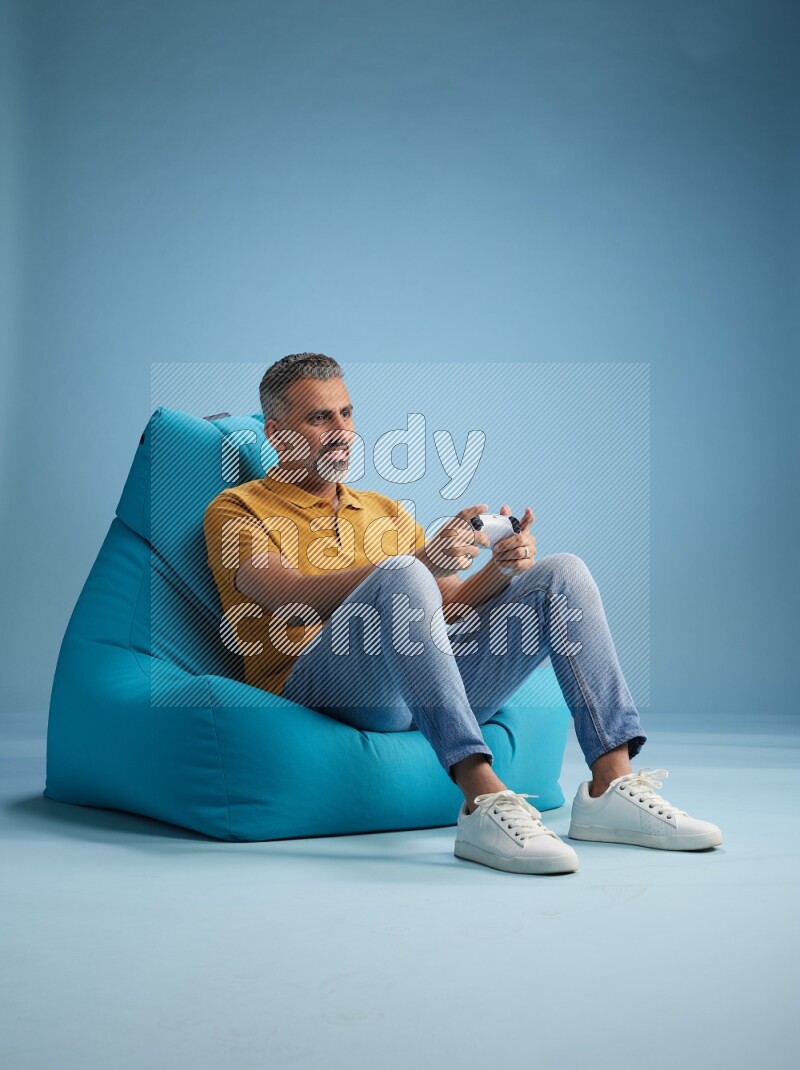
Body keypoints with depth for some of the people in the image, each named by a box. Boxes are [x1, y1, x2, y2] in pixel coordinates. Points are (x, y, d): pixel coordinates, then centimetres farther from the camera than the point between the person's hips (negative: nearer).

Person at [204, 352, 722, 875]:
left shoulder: (384, 510, 29)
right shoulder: (237, 509, 10)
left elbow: (455, 603, 20)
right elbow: (294, 597, -11)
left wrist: (502, 568, -4)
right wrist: (424, 561, -22)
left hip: (431, 678, 6)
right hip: (316, 683, -6)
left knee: (563, 573, -6)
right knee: (401, 574, -34)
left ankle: (611, 786, -19)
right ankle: (484, 801, -44)